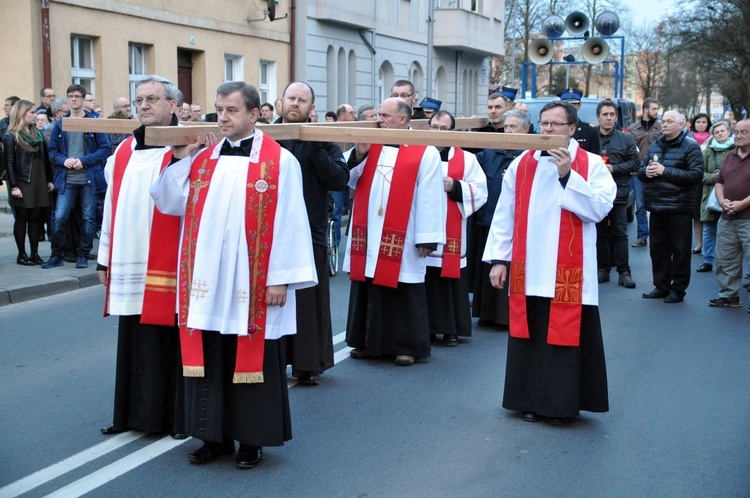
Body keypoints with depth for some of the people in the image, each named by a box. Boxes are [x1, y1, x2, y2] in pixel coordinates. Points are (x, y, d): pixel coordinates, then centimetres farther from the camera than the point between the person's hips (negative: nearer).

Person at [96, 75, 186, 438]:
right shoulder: (123, 152, 14)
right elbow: (112, 208, 16)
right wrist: (105, 258, 15)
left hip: (170, 268, -6)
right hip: (130, 267, 6)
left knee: (172, 344, 2)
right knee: (136, 346, 13)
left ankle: (179, 416, 13)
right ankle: (139, 413, 24)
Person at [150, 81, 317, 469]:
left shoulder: (279, 161, -5)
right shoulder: (203, 157, 9)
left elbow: (289, 223, -7)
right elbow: (171, 204, 6)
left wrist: (281, 277, -11)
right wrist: (181, 159, -3)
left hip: (253, 281, -4)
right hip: (207, 279, 4)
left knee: (252, 359, 5)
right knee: (211, 360, 10)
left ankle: (252, 438, 18)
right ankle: (215, 435, 23)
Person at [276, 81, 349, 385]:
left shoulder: (323, 140, 4)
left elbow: (340, 179, -9)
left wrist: (315, 148, -16)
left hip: (309, 233, -1)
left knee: (308, 301, 2)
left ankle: (307, 363, 11)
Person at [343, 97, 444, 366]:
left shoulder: (425, 153, -5)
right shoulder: (370, 147, 11)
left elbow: (429, 199, -8)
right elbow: (349, 180, 10)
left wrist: (426, 239, -12)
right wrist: (358, 154, -6)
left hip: (402, 241, -5)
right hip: (368, 237, 5)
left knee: (403, 295, 2)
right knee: (367, 291, 12)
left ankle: (407, 346, 13)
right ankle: (367, 342, 24)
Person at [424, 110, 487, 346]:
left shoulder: (467, 159, 7)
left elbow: (481, 192, 0)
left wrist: (455, 187, -12)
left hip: (451, 236, -1)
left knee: (450, 282, 2)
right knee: (423, 281, 3)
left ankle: (451, 329, 12)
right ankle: (424, 327, 13)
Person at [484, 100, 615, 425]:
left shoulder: (591, 164, 0)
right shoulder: (521, 164, 6)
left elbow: (601, 207, -14)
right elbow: (505, 214, 6)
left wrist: (568, 176, -19)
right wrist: (498, 258, 2)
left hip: (569, 272, -2)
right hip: (528, 270, 3)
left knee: (566, 336, 1)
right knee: (530, 336, 8)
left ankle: (563, 404, 13)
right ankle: (532, 400, 19)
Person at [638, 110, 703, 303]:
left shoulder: (690, 147, -5)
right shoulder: (654, 146, 15)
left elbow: (696, 175, -16)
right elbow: (640, 170, 16)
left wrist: (665, 171, -19)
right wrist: (646, 171, -9)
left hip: (679, 208, -6)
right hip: (656, 206, 6)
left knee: (680, 250, 1)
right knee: (658, 249, 11)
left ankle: (678, 289, 10)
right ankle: (661, 286, 21)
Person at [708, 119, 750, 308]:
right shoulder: (730, 157, 15)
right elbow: (719, 182, 17)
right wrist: (722, 201, -2)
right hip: (727, 219, 7)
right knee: (725, 260, 12)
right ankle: (728, 296, 24)